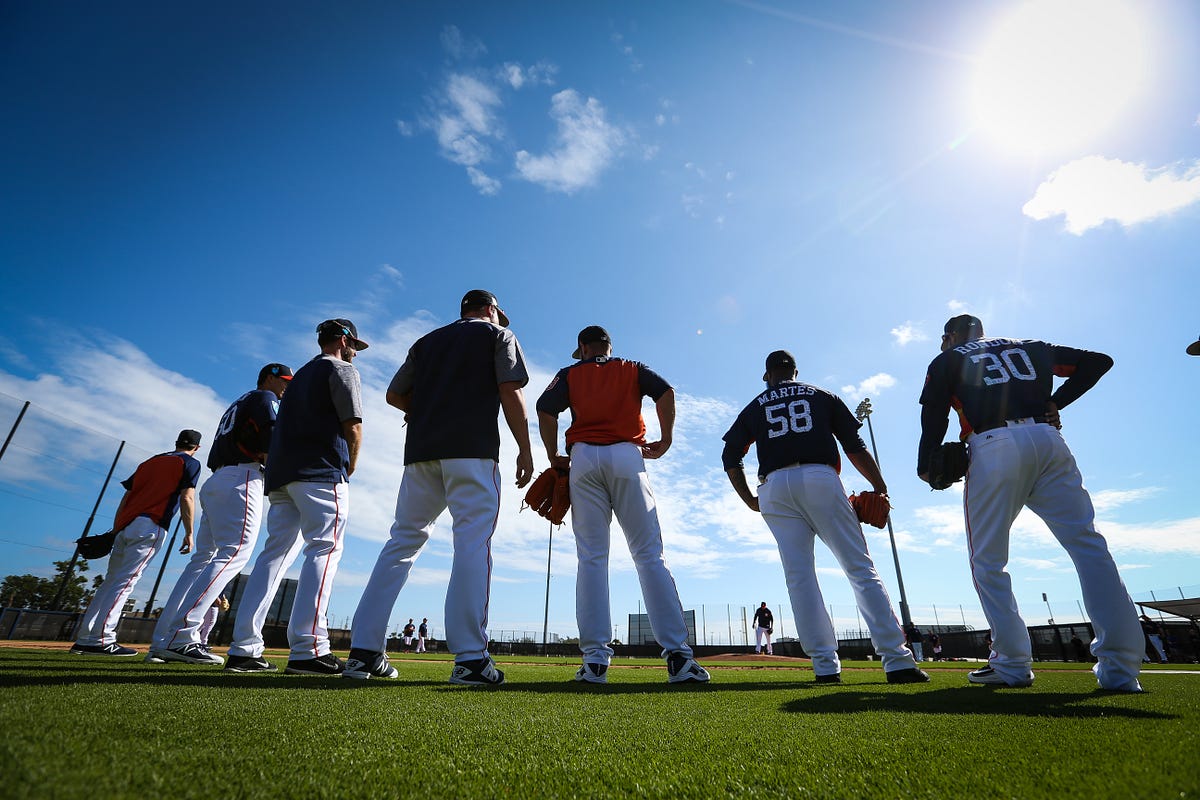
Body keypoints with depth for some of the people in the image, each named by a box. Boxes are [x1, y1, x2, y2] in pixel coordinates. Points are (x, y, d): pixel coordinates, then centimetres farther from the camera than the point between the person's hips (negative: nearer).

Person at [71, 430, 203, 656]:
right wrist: (189, 533, -5)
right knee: (126, 581, -12)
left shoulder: (149, 461, 25)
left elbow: (126, 496, 19)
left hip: (125, 526, 6)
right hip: (150, 526, -6)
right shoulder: (190, 463, 6)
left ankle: (83, 639, 10)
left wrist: (115, 532, 20)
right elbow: (187, 497, -6)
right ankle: (100, 639, -18)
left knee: (111, 581, 10)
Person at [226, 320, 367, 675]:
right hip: (321, 473, -8)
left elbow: (288, 428, 23)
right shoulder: (341, 369, 5)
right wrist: (349, 469, 8)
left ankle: (243, 649, 5)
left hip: (282, 474, 8)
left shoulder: (300, 375, 29)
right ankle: (308, 650, -21)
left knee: (276, 552, 7)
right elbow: (353, 427, -6)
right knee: (325, 549, -13)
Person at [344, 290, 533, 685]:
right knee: (473, 542, -8)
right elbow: (511, 392, -3)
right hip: (473, 448, -5)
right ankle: (470, 658, -12)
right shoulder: (498, 334, 13)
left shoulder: (428, 340, 26)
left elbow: (394, 394, 20)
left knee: (403, 539, 9)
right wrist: (524, 449, -4)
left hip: (421, 449, 5)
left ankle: (364, 650, 9)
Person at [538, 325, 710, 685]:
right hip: (627, 456, 0)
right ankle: (677, 655, -9)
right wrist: (665, 442, 5)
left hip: (584, 458, 0)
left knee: (591, 558, -1)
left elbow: (545, 408, 1)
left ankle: (595, 659, -5)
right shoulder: (633, 369, 19)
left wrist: (554, 457, 7)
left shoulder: (570, 374, 18)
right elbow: (666, 392, 0)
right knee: (650, 556, -3)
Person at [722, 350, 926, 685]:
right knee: (861, 568, -1)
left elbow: (730, 456, 14)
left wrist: (749, 500, 17)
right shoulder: (823, 396, 20)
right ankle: (897, 661, -7)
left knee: (798, 575, 1)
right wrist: (879, 486, 16)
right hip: (820, 480, -1)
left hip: (774, 487, 1)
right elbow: (855, 446, 12)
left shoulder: (754, 407, 22)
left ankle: (825, 665, -3)